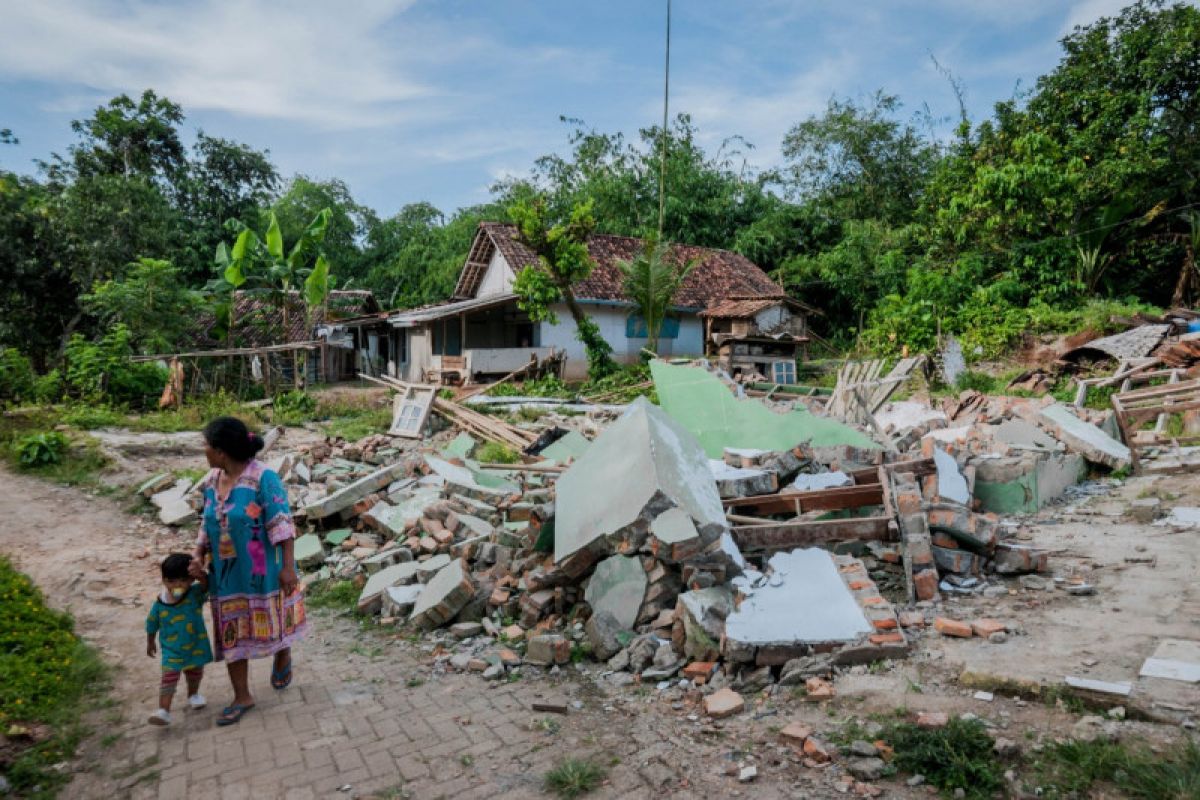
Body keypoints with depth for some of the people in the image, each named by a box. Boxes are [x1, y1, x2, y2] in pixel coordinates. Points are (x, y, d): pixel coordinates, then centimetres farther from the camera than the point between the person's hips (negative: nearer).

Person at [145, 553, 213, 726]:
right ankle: (164, 711, -7)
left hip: (196, 646, 1)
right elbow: (152, 624, 3)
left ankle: (193, 694, 46)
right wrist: (150, 643, 13)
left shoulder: (195, 594, -18)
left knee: (195, 672, 20)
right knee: (169, 677, -10)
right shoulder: (160, 604, -14)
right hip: (171, 649, -1)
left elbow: (205, 585, -40)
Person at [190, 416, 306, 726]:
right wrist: (198, 556, -1)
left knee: (271, 623, 13)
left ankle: (282, 658, 44)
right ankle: (242, 697, 23)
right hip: (228, 573, 6)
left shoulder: (263, 479, -21)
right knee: (231, 634, 10)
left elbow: (282, 525, -20)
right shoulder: (211, 482, 1)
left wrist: (288, 567, -20)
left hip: (263, 571, -6)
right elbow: (208, 525, 12)